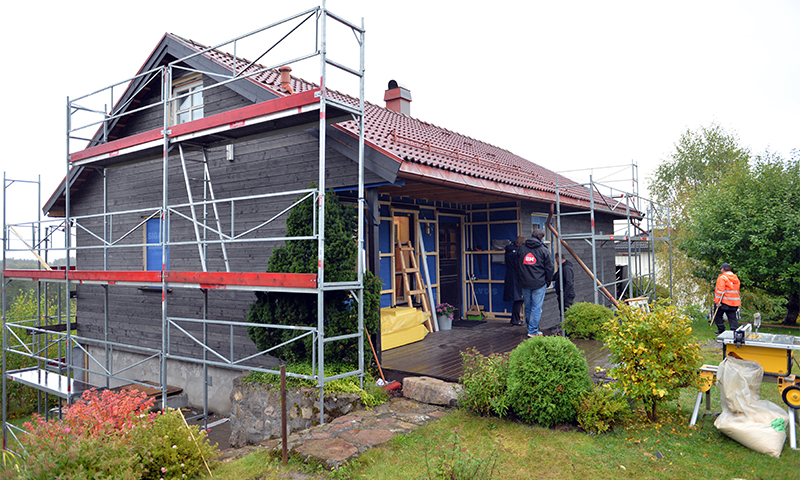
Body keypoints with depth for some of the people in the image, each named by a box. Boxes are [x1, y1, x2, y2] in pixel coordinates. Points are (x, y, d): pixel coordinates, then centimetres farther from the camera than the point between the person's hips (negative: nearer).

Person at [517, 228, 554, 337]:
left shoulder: (521, 249, 6)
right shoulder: (543, 250, -5)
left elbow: (517, 264, 14)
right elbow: (549, 268, -2)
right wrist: (548, 281, 11)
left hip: (524, 283, 4)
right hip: (539, 283, -4)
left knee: (528, 307, 14)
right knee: (536, 308, 0)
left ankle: (530, 328, 26)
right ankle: (533, 331, 0)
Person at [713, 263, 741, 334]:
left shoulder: (722, 277, -10)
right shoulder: (736, 278, 15)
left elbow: (720, 290, -18)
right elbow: (737, 291, 21)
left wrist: (718, 302, -18)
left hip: (723, 302, -6)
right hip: (734, 303, 7)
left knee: (717, 315, 8)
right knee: (733, 318, 6)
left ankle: (721, 330, 10)